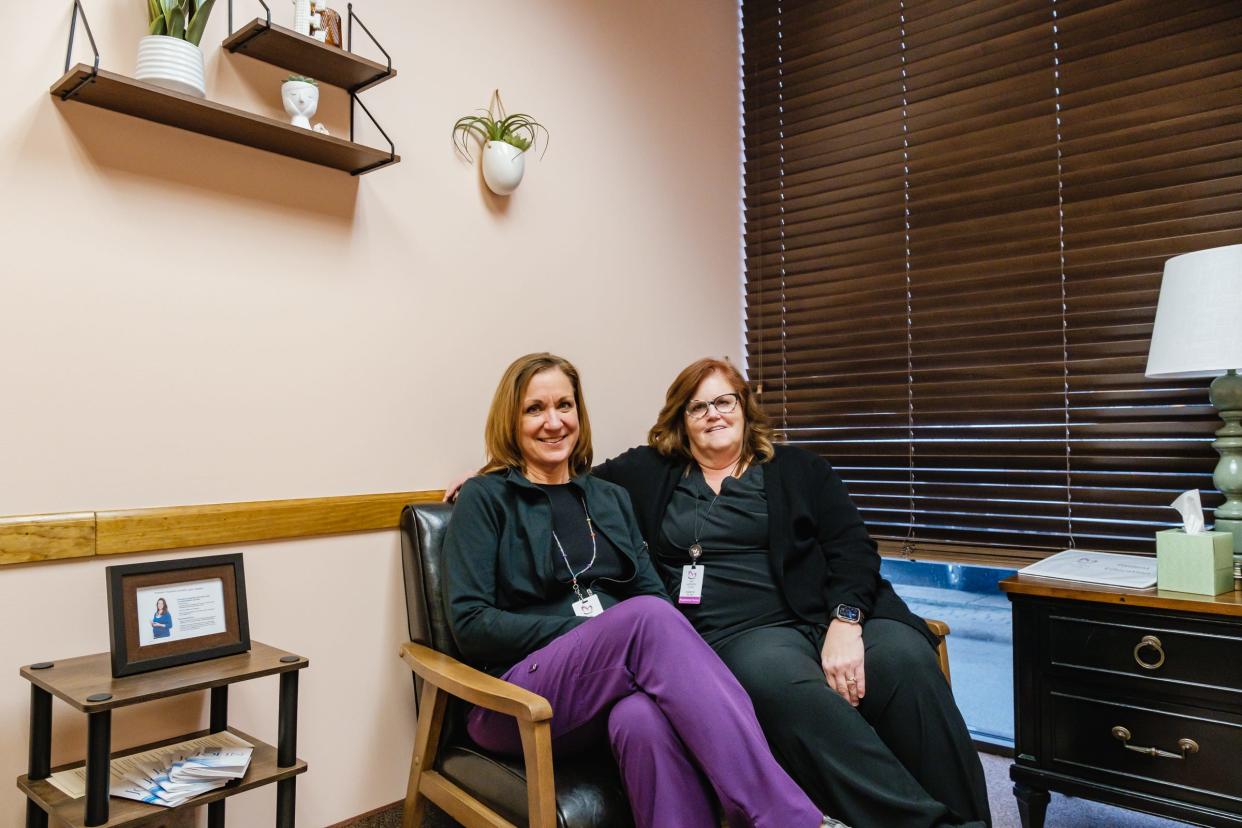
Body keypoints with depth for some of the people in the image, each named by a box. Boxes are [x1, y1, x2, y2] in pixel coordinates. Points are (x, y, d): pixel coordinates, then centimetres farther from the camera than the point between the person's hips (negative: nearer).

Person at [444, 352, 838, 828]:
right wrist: (589, 629, -15)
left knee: (646, 716, -37)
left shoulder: (610, 498, 18)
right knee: (647, 617, -33)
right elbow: (470, 625, -7)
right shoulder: (485, 499, 2)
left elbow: (654, 593, 10)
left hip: (609, 692, 4)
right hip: (517, 699, -3)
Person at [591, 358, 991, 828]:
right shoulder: (649, 472, 19)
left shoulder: (799, 469, 18)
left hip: (828, 614, 2)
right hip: (736, 631, -1)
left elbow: (853, 547, 5)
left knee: (906, 661, -31)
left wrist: (845, 622, -12)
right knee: (784, 684, -37)